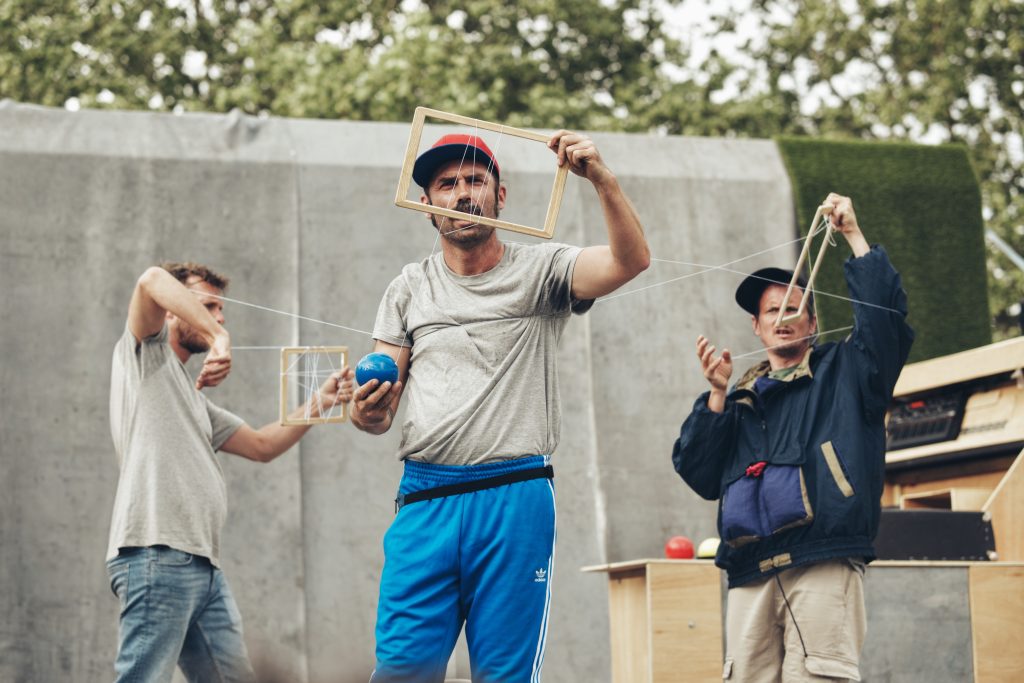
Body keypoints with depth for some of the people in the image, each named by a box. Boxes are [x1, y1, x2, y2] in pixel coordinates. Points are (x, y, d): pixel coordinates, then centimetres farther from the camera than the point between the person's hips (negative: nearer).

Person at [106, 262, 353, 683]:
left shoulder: (192, 395, 30)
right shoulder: (145, 354, 6)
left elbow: (261, 446, 28)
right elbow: (153, 281, -14)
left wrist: (320, 402, 18)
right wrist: (218, 339, -19)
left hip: (203, 564, 9)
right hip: (157, 554, -9)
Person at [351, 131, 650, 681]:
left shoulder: (539, 271, 6)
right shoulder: (408, 290, 16)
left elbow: (630, 261, -11)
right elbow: (379, 408, 13)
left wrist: (601, 179, -25)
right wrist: (366, 414, -11)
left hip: (516, 497, -2)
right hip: (425, 499, 2)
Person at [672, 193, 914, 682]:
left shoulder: (842, 373, 17)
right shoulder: (741, 399, 26)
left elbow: (883, 313, 0)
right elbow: (699, 475, 16)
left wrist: (854, 236, 2)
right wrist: (717, 395, 7)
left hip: (822, 567, -4)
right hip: (751, 575, 4)